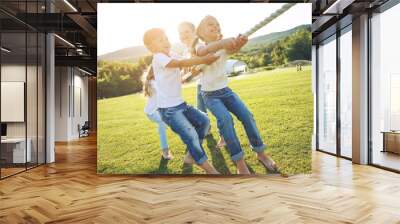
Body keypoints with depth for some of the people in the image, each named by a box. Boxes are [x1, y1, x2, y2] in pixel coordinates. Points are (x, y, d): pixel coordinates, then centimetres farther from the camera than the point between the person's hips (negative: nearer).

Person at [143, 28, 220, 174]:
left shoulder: (172, 55, 13)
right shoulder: (158, 58, -16)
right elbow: (182, 63, -28)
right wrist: (203, 60, -31)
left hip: (180, 104, 9)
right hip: (168, 108, -9)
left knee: (203, 121, 10)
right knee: (190, 135, -15)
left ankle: (193, 153, 26)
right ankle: (209, 169, -3)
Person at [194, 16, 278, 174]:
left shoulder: (224, 45, 0)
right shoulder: (200, 46, -8)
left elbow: (233, 49, -25)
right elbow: (202, 52, -35)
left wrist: (239, 43, -52)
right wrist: (222, 42, -55)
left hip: (225, 90, 4)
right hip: (210, 94, -3)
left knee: (246, 115, -13)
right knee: (225, 119, -27)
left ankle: (260, 153, 3)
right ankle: (240, 162, -21)